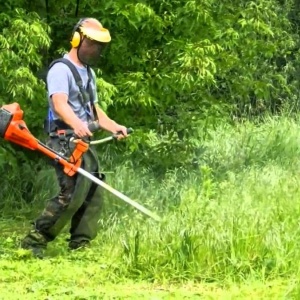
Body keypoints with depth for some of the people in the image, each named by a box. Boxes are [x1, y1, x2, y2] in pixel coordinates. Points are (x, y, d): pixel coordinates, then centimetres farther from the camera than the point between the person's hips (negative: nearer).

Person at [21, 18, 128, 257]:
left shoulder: (89, 73, 21)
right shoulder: (61, 70, -10)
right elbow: (60, 103, -27)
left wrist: (114, 127, 13)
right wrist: (77, 125, -46)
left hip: (85, 143, 10)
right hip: (66, 141, -10)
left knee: (93, 196, 6)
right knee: (72, 195, -19)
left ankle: (80, 248, 11)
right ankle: (34, 242, -13)